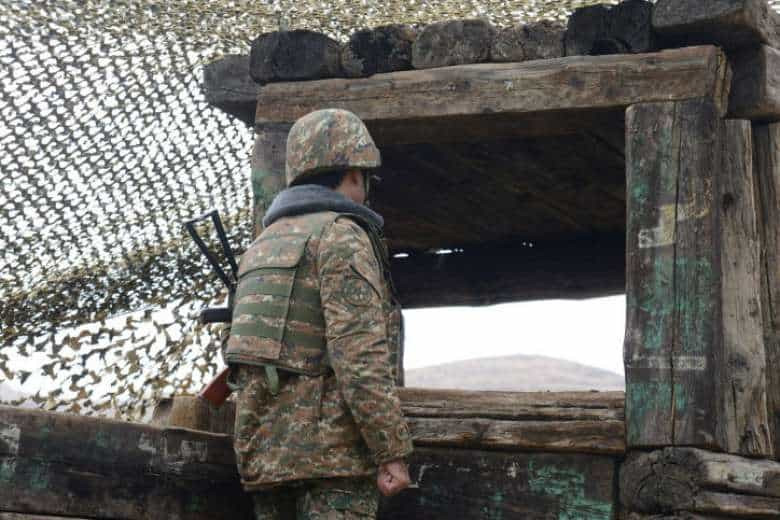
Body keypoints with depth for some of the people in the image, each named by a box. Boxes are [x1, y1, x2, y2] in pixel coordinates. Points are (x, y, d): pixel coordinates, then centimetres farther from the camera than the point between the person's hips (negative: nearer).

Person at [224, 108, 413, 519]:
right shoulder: (342, 236, -7)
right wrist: (393, 452, -16)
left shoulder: (265, 243, 20)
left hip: (263, 447, 8)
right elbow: (360, 356, -17)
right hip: (330, 446, -8)